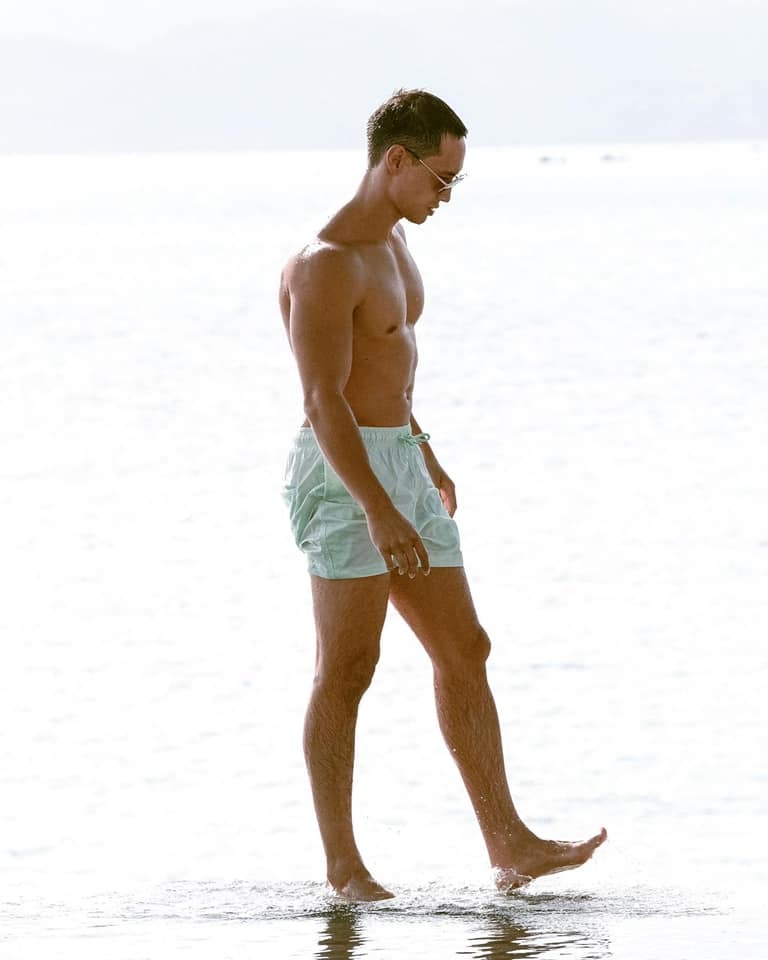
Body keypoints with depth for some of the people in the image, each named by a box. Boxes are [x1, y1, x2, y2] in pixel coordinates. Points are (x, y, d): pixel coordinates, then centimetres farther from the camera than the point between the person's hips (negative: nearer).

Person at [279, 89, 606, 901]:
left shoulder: (391, 240, 13)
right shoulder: (328, 263, -18)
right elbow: (323, 399, -25)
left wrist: (424, 455, 34)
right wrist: (380, 511, -32)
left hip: (398, 468, 10)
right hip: (344, 476, -9)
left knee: (464, 652, 7)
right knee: (346, 672, -4)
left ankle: (508, 847, 9)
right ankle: (343, 865, 4)